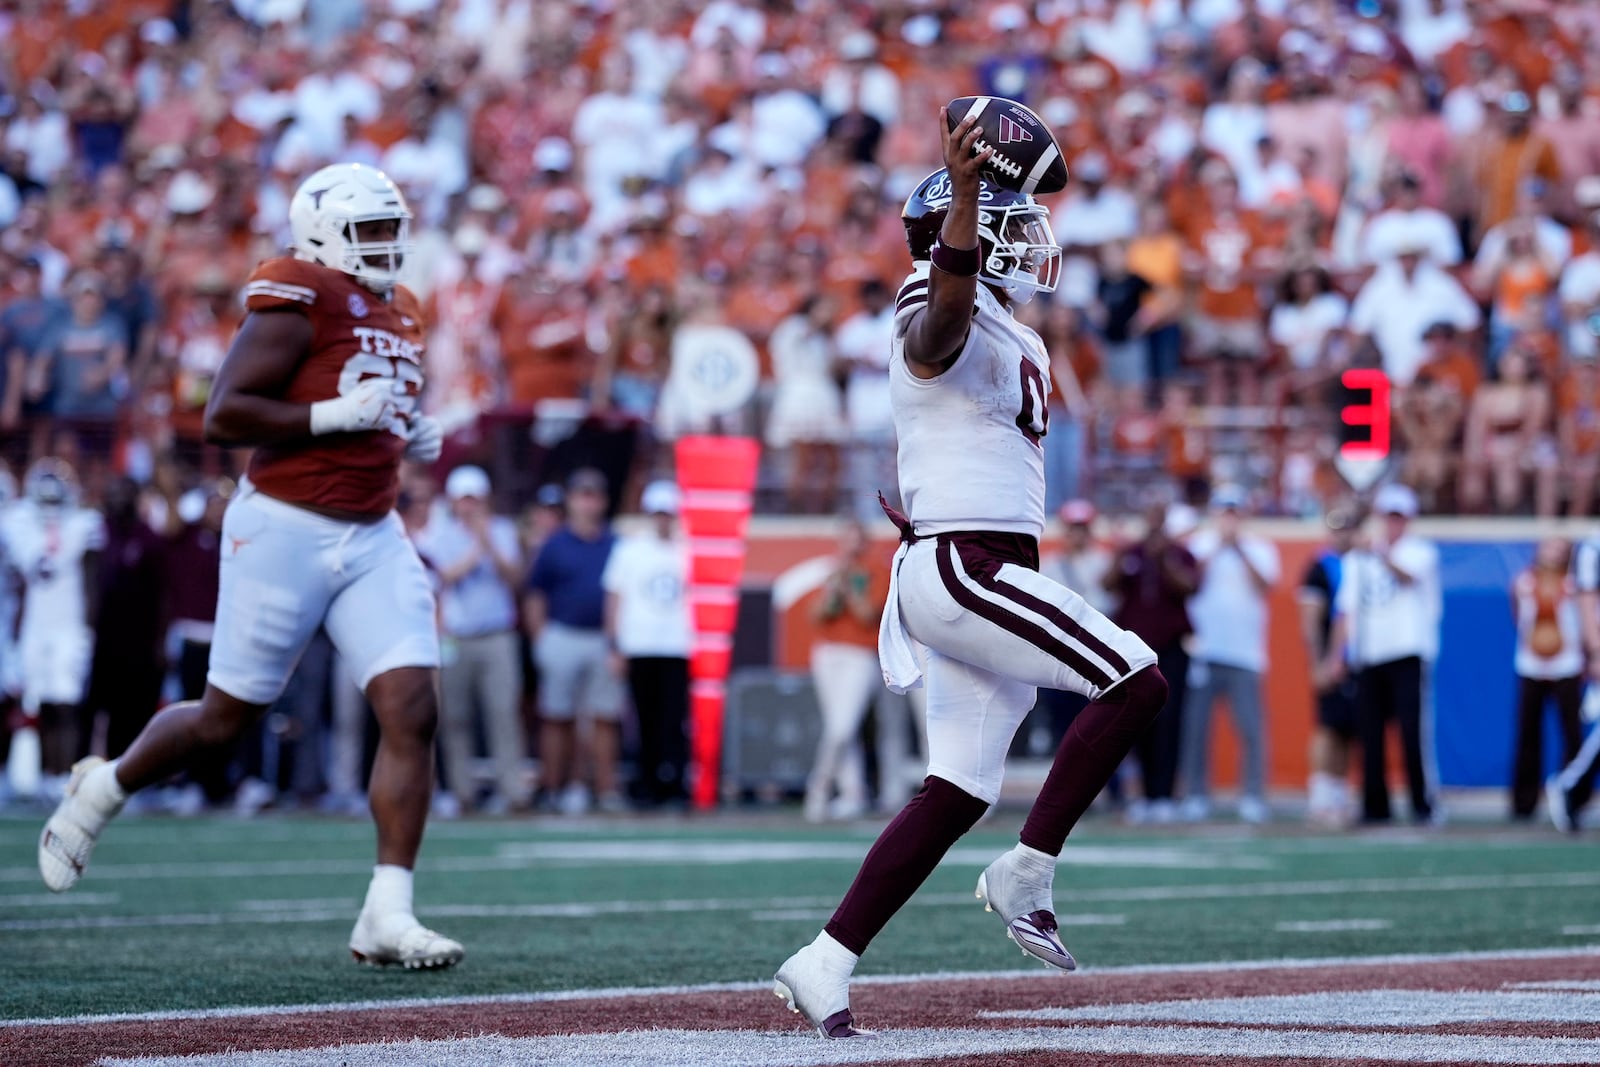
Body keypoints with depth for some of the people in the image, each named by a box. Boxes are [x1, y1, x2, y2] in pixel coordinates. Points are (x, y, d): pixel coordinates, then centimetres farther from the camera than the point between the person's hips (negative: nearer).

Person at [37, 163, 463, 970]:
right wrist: (336, 415, -22)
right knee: (227, 716, 5)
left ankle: (387, 914, -8)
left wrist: (410, 437, 9)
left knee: (412, 710, -9)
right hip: (286, 530, -7)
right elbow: (223, 417, -19)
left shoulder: (397, 314, 14)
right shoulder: (298, 304, -13)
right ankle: (101, 791, 33)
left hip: (373, 538, 7)